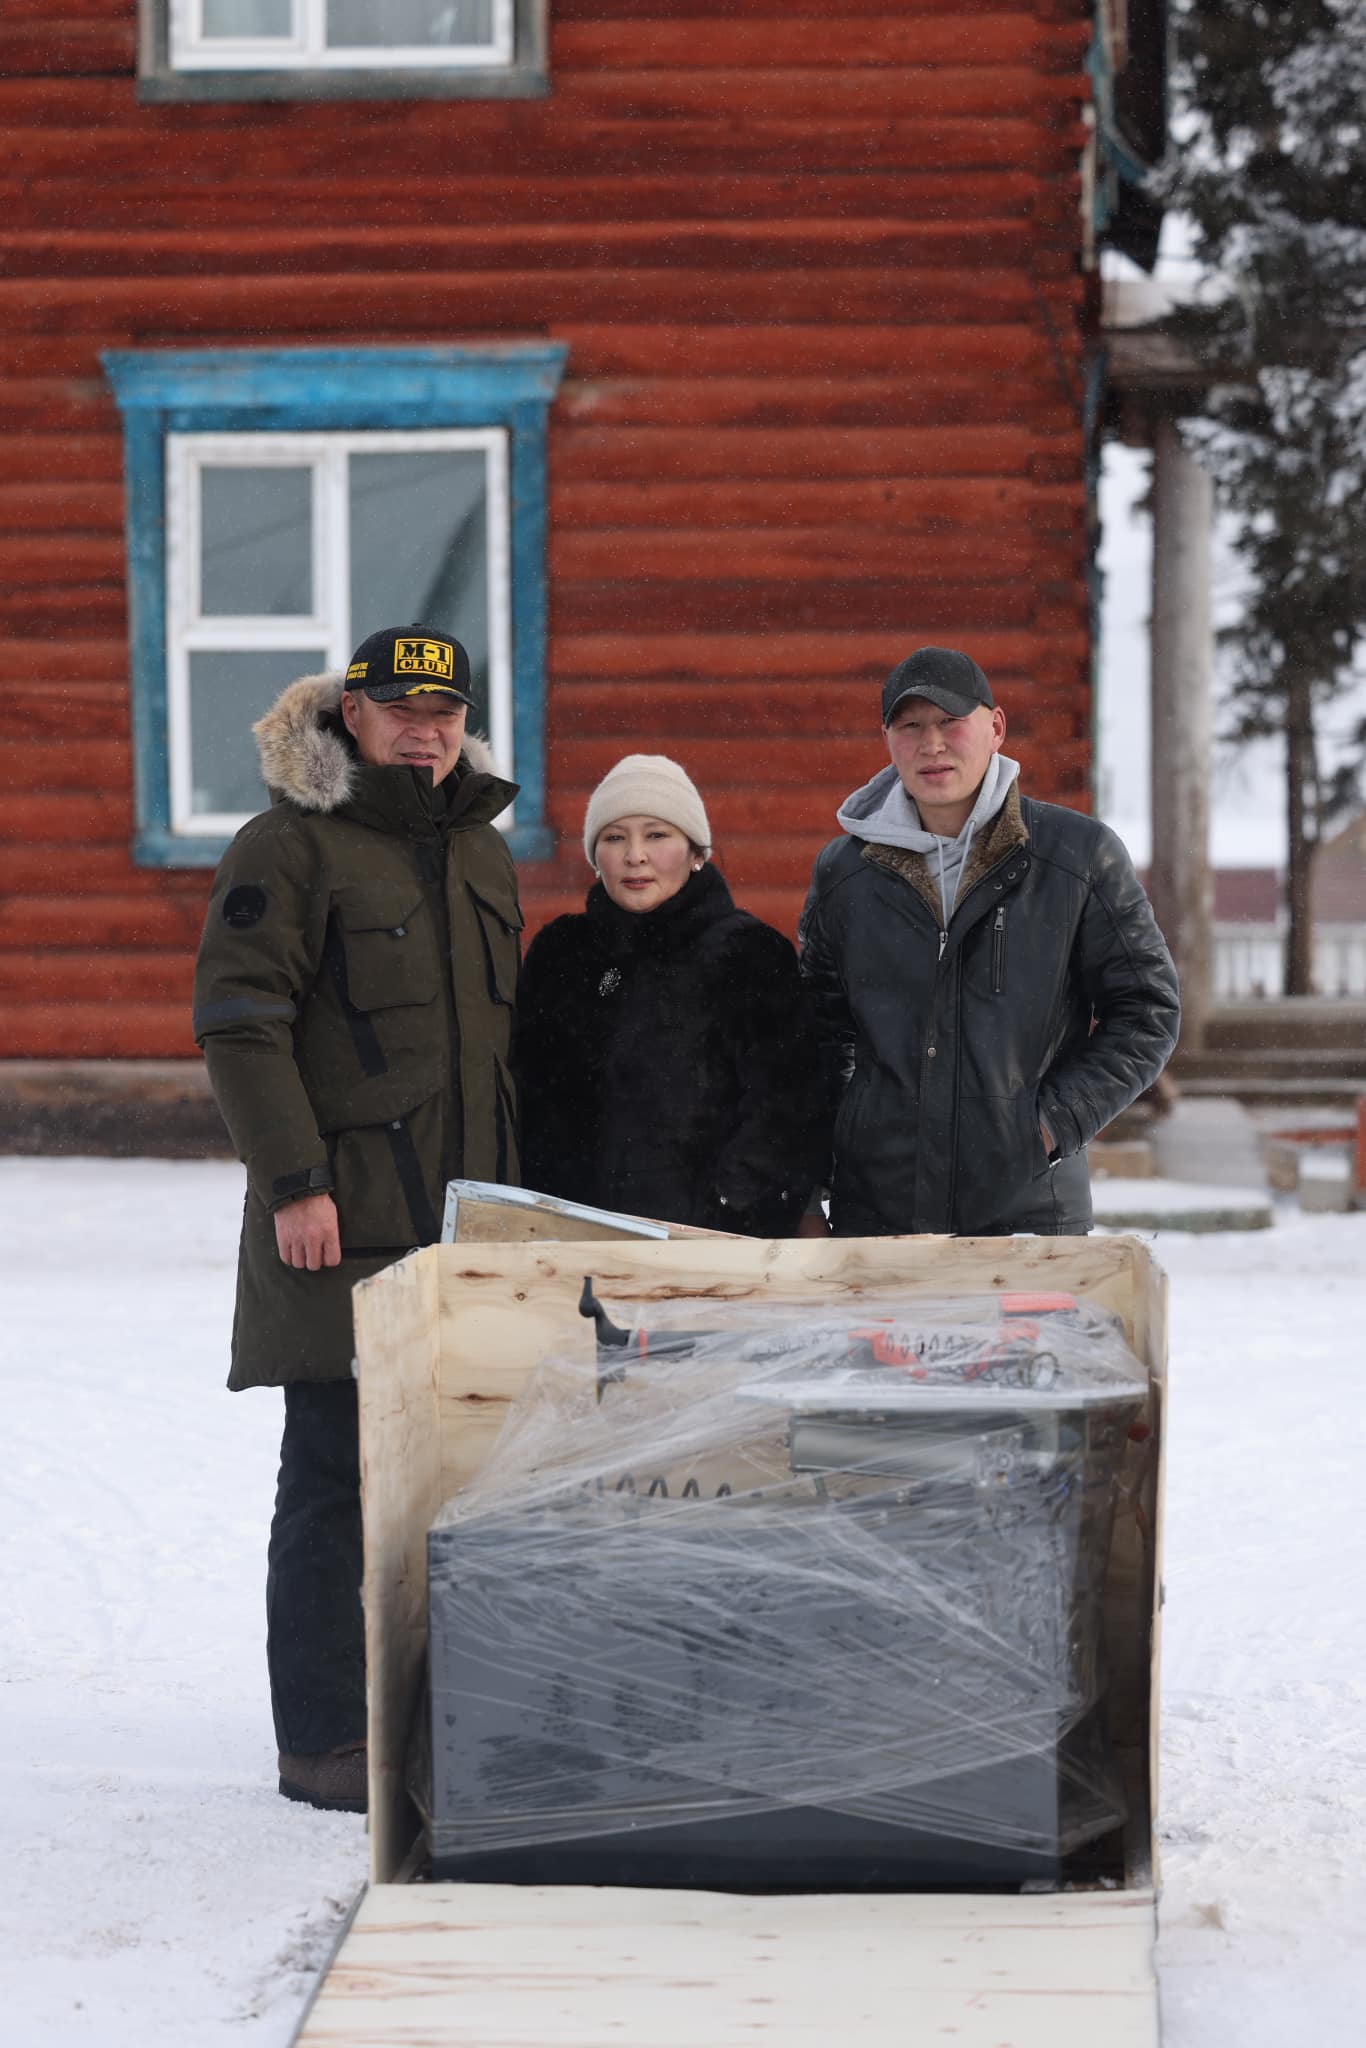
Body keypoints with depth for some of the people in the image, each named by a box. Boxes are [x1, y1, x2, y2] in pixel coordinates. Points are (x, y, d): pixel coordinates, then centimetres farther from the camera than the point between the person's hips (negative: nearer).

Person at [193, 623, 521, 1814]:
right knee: (335, 1479, -4)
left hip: (471, 1217, 7)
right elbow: (239, 1021, -12)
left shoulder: (482, 851, 16)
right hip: (343, 1221, -7)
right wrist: (294, 1180, -19)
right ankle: (325, 1741, 3)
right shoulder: (289, 848, -7)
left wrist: (515, 1179, 20)